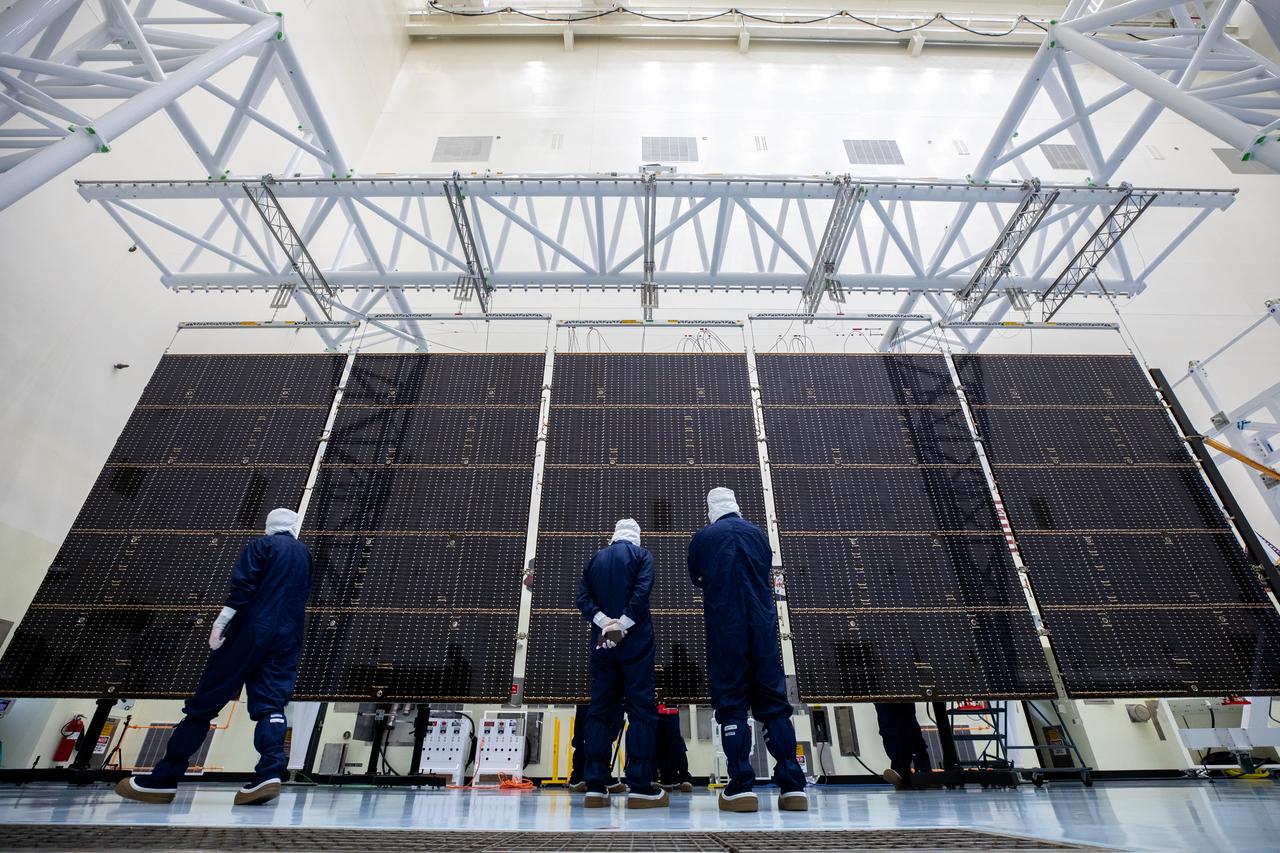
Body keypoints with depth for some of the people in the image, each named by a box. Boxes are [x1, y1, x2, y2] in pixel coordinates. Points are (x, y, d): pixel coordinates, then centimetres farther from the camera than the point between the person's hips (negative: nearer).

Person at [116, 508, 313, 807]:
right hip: (287, 639, 4)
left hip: (250, 631, -4)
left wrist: (220, 623, -12)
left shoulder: (260, 545, 3)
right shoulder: (305, 554, 18)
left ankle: (163, 779, 9)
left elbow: (243, 586, -10)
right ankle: (269, 774, -15)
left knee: (205, 701, 4)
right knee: (270, 703, -1)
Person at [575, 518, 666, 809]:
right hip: (635, 642, -4)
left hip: (602, 643, 4)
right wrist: (622, 625, -14)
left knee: (601, 709, 7)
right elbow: (642, 591, -14)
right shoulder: (641, 554, 2)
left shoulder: (596, 558, 13)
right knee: (641, 710, 0)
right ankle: (640, 787, -3)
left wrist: (604, 622, -8)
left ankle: (595, 788, 6)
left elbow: (583, 597, 2)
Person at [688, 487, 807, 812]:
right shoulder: (758, 534, 8)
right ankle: (793, 786, 6)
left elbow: (695, 578, 15)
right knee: (774, 703, 8)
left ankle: (741, 788, 1)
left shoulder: (704, 537, 0)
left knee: (731, 704, 3)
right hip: (764, 629, 3)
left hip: (724, 630, -3)